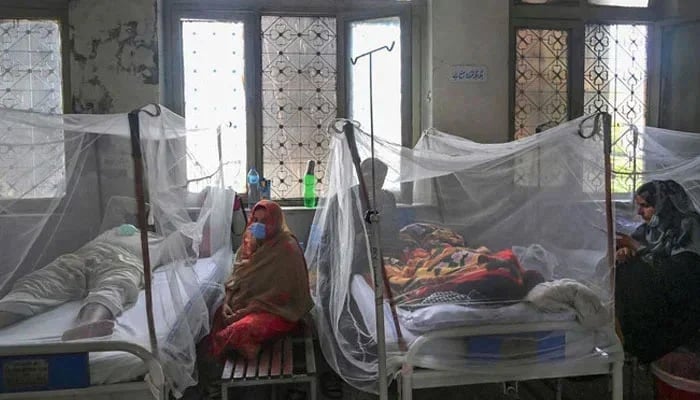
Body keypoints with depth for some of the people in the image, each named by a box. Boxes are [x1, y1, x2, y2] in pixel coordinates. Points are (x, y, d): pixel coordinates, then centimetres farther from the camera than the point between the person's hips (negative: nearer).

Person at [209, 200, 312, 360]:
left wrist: (245, 311, -22)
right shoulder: (250, 242, 4)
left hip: (277, 309, -7)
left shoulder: (287, 248, -18)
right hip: (246, 303, 8)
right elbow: (236, 276, 8)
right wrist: (226, 302, -9)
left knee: (242, 328, -30)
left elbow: (280, 293, -20)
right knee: (217, 316, -14)